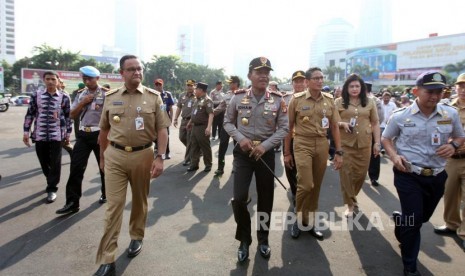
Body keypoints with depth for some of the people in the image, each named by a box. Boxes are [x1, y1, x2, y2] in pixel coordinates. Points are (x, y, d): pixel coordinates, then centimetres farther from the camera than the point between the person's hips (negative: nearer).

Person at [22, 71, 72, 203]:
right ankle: (51, 183, 33)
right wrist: (26, 131, 3)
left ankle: (52, 189, 11)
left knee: (55, 163, 0)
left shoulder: (64, 97, 0)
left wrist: (68, 133, 5)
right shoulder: (36, 95, 4)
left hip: (57, 135, -2)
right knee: (44, 162, 11)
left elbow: (68, 116, 4)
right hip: (40, 135, 2)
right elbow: (30, 114, 7)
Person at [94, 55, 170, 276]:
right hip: (115, 155, 1)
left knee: (140, 200, 15)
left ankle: (136, 237, 39)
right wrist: (102, 156, 16)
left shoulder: (153, 97, 0)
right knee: (113, 206, 0)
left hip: (143, 155, 0)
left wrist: (160, 157, -10)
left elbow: (162, 129, -2)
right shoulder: (111, 97, 4)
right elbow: (104, 130, 13)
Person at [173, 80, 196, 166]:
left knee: (189, 141, 0)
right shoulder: (182, 96, 10)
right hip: (184, 120, 6)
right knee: (182, 137, 13)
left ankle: (188, 159, 10)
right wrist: (175, 119, 11)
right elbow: (179, 108, 16)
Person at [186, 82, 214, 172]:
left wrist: (209, 127, -33)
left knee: (205, 147, 2)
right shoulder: (197, 100, 14)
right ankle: (194, 164, 21)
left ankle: (208, 165, 15)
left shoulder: (207, 100, -15)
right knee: (194, 146, 12)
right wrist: (190, 122, 30)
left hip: (203, 127, -9)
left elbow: (211, 114, -24)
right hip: (194, 127, 9)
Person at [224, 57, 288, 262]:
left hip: (266, 153, 1)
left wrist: (264, 145, -15)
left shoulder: (277, 100, -4)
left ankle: (263, 239, 32)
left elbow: (284, 128, -2)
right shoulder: (238, 97, -4)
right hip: (243, 153, -1)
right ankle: (244, 240, 17)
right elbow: (228, 122, 5)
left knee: (265, 199, 10)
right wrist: (240, 138, -13)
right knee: (239, 198, -8)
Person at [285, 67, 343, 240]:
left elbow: (334, 127, 9)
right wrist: (286, 152, 1)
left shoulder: (329, 100, 6)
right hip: (303, 144, -4)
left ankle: (309, 221, 27)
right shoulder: (297, 99, -4)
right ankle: (300, 218, 14)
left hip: (322, 145, 4)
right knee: (306, 185, -12)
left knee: (316, 186, 10)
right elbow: (289, 127, 0)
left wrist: (339, 152, 4)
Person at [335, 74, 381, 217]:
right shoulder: (339, 102, 2)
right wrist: (342, 124, -15)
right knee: (346, 173, 0)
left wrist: (377, 142, 3)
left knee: (361, 173, 8)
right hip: (344, 143, -2)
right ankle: (350, 204, 15)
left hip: (364, 144, 2)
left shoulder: (370, 102, 7)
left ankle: (352, 196, 36)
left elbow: (375, 123, 9)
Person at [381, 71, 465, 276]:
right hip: (408, 176, -4)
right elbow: (386, 138, 5)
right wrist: (394, 156, -14)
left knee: (423, 217, 19)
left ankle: (401, 220, 55)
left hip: (437, 177, 4)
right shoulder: (400, 116, -8)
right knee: (414, 220, -1)